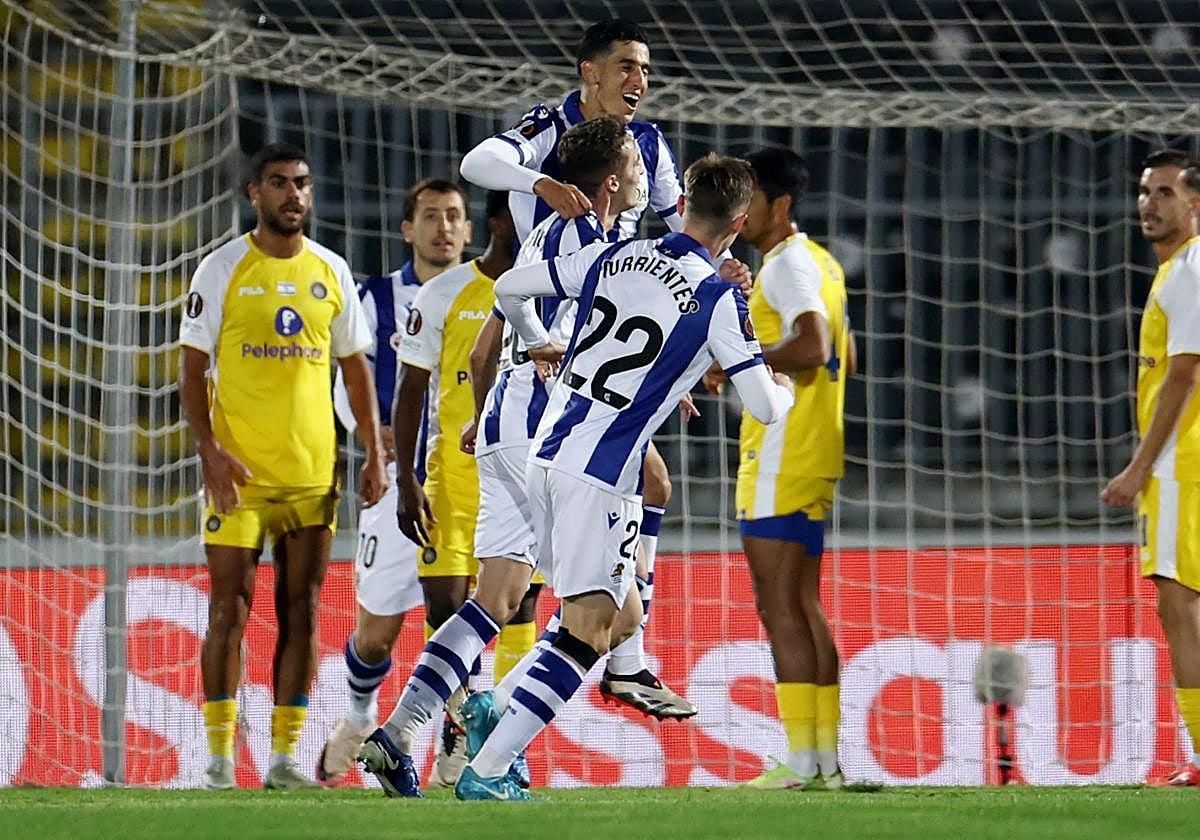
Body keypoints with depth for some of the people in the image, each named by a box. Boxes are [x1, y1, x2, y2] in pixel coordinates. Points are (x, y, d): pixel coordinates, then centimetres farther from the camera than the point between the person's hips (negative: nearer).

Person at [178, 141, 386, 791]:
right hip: (238, 469, -3)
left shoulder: (331, 272, 10)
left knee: (301, 610, 3)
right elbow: (192, 369, -1)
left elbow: (355, 366, 16)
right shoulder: (223, 269, 0)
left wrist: (374, 454, 8)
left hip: (312, 470, 3)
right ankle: (220, 755, -1)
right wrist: (210, 451, -12)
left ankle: (285, 755, 7)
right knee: (231, 605, -5)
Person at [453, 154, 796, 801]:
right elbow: (764, 406, -6)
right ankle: (485, 771, -13)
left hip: (546, 452, 7)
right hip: (599, 472, -7)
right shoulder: (718, 299, -7)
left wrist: (537, 342, 35)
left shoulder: (614, 256, 8)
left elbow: (509, 287, 15)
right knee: (588, 630, -5)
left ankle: (494, 720, 11)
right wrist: (795, 392, 18)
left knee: (617, 612, 19)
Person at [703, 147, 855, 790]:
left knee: (780, 607, -8)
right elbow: (840, 357, 24)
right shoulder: (819, 263, 18)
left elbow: (811, 346, -27)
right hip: (815, 457, 10)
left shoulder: (787, 264, -13)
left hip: (779, 459, -10)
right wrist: (755, 366, 21)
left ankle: (800, 762, -10)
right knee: (803, 606, 12)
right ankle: (828, 757, 12)